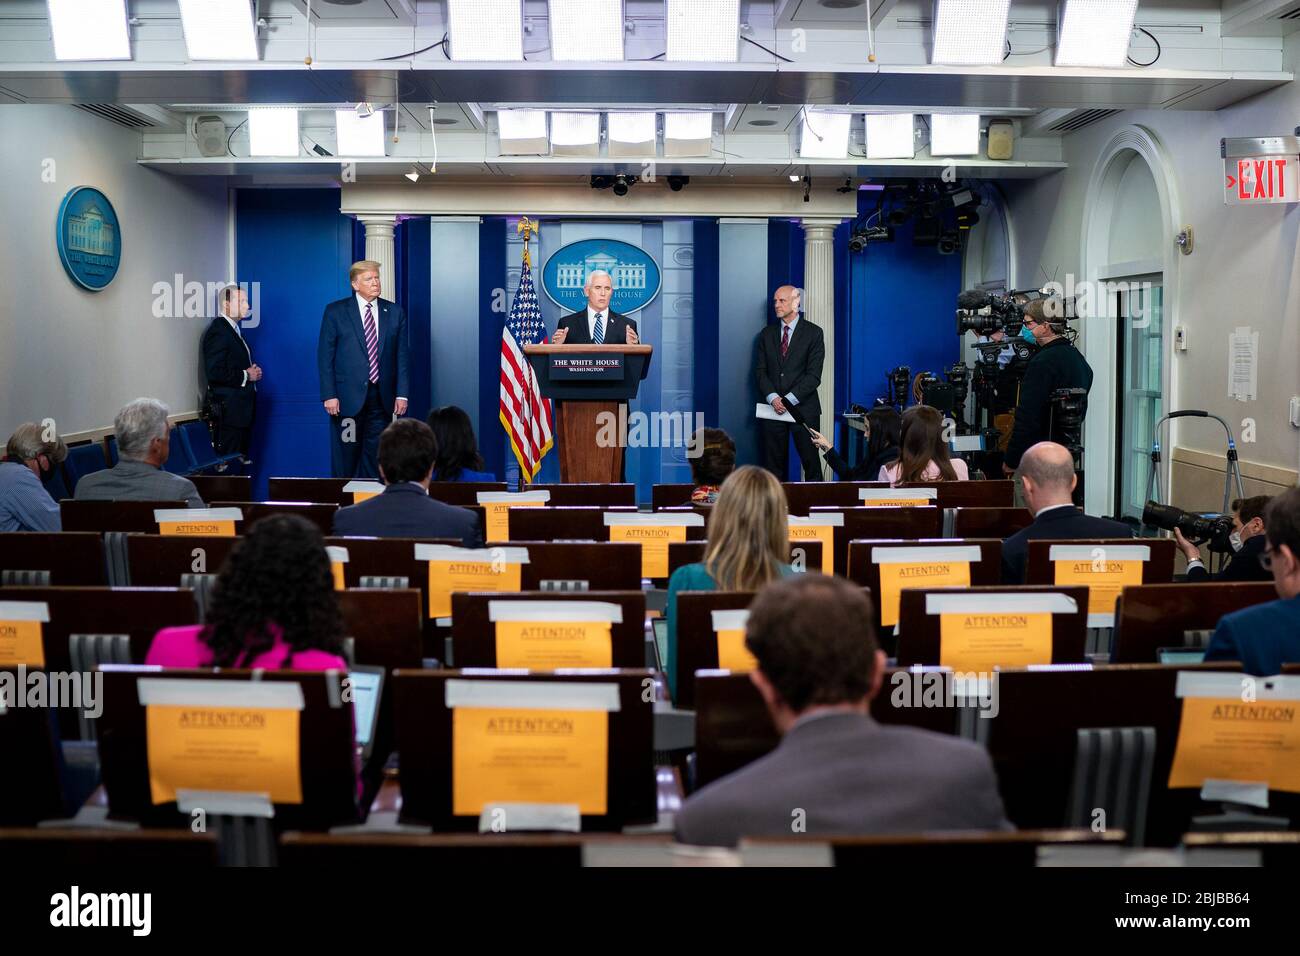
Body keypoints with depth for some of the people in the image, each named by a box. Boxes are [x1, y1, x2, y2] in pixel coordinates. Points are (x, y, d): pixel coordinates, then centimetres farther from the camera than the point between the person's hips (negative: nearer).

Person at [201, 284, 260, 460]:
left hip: (242, 409, 10)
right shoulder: (218, 331, -13)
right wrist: (246, 376, -14)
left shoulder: (233, 330, 17)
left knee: (241, 458, 11)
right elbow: (214, 372, -22)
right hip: (229, 412, -10)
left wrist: (252, 371, 6)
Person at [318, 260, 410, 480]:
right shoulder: (335, 311, 1)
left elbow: (402, 355, 8)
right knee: (345, 460, 2)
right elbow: (325, 356, -1)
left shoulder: (395, 312, 8)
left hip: (382, 397, 2)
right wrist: (329, 395, -9)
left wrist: (402, 394, 0)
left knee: (376, 459, 5)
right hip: (348, 397, -2)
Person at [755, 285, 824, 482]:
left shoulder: (813, 333, 0)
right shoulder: (767, 333, 12)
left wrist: (788, 399, -14)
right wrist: (773, 398, -10)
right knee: (773, 465, 2)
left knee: (811, 464, -2)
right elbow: (760, 370, 7)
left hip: (803, 408, -3)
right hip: (773, 407, 3)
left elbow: (814, 375, -6)